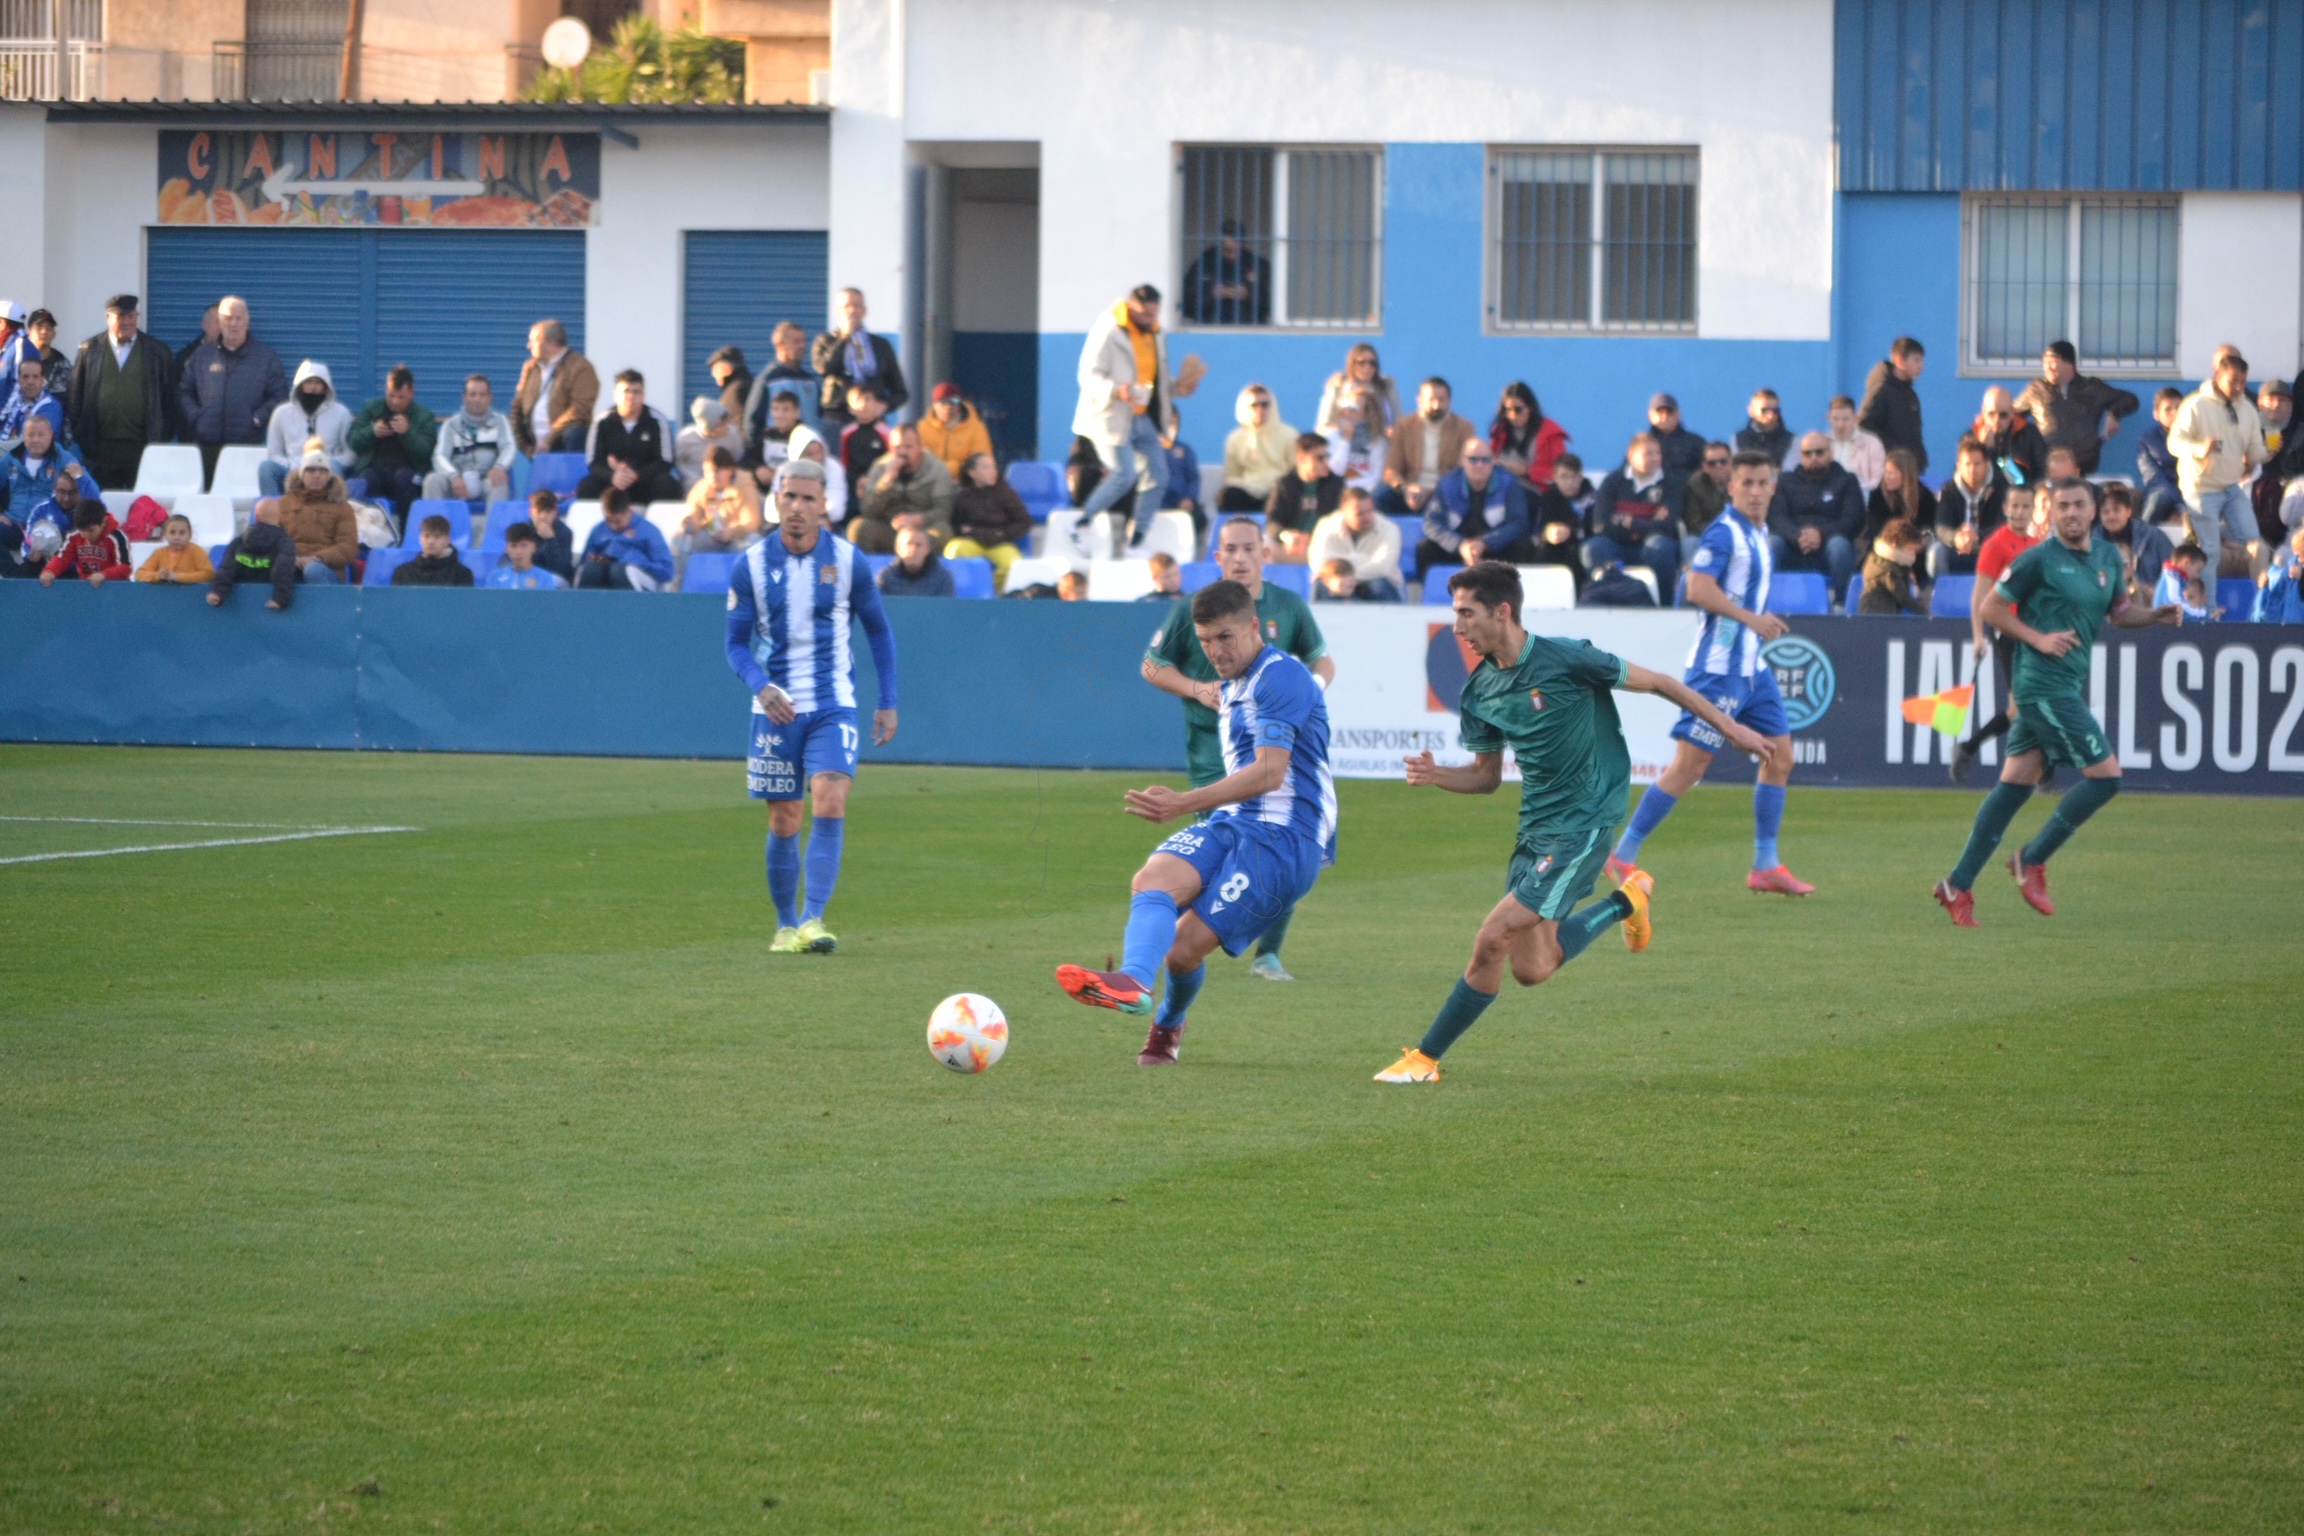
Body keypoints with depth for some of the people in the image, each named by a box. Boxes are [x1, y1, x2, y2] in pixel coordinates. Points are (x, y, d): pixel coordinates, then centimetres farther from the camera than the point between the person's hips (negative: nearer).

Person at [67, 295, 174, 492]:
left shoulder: (158, 352, 8)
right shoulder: (89, 350, 8)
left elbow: (169, 399, 7)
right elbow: (74, 398, 7)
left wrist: (164, 439, 0)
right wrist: (79, 439, 1)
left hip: (142, 446, -1)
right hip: (101, 449, 1)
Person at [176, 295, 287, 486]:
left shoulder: (266, 357, 9)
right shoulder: (202, 356, 15)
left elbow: (279, 396, 4)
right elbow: (184, 393, 15)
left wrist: (257, 420, -8)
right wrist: (195, 418, -1)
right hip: (206, 447, 2)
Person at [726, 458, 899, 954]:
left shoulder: (847, 560, -3)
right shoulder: (753, 564, -3)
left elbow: (878, 630, 10)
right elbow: (737, 641, 1)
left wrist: (888, 703, 6)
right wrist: (760, 686, -20)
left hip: (833, 706, -1)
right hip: (776, 708, 1)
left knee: (830, 803, -19)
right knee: (783, 821, 5)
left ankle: (813, 920, -24)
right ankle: (786, 925, 20)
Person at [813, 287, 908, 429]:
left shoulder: (882, 345, 15)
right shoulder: (826, 342, 12)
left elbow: (900, 392, 16)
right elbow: (824, 369, -10)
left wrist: (885, 405, -6)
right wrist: (845, 336, -2)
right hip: (837, 420, -1)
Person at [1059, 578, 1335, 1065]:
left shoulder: (1281, 676, -11)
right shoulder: (1230, 688, 21)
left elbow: (1269, 772, -22)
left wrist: (1184, 803, -28)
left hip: (1284, 839, -8)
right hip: (1231, 825, 8)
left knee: (1185, 947, -16)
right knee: (1153, 879, -24)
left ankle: (1169, 1022, 15)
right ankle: (1133, 982, -48)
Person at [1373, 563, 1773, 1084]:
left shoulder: (1566, 660, -15)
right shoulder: (1479, 691, 4)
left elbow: (1658, 683, -4)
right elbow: (1487, 776, 15)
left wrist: (1730, 729, 2)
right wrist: (1435, 775, -7)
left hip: (1583, 824, -7)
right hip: (1535, 828, 7)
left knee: (1492, 941, -14)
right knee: (1531, 968, 6)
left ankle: (1425, 1057, -5)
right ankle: (1626, 900, 29)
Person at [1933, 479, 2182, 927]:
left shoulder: (2107, 557, 11)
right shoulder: (2039, 560, -10)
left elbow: (2119, 611, 22)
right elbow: (1991, 607, -5)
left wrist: (2156, 616, 3)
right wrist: (2039, 638, -15)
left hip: (2071, 684, 8)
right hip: (2043, 684, -8)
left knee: (2015, 784, 8)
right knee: (2105, 775, -11)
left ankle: (1958, 885, 11)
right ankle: (2033, 860, 1)